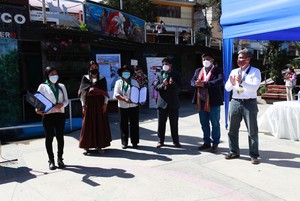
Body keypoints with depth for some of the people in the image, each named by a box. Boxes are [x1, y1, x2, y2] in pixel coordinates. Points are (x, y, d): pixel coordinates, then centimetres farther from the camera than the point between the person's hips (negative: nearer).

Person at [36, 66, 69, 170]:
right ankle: (51, 160, 14)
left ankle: (60, 159, 18)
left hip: (60, 114, 3)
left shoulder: (61, 86, 13)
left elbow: (66, 100, 11)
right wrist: (38, 109, -21)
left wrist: (62, 104, -11)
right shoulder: (43, 87, 3)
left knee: (60, 137, 6)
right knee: (49, 137, 4)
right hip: (47, 115, -3)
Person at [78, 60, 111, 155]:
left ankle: (99, 145, 13)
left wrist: (105, 103, -4)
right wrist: (83, 105, -4)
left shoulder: (102, 79, 6)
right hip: (89, 104, -1)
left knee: (100, 124, 3)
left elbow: (105, 92, 6)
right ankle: (87, 146, 7)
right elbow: (82, 92, 2)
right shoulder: (85, 78, 4)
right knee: (88, 124, 0)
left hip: (100, 104, 1)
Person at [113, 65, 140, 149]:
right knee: (123, 125, 4)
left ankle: (134, 142, 13)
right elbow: (116, 94, -5)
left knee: (134, 124, 3)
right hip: (122, 107, -1)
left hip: (133, 106, 1)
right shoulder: (118, 82, 5)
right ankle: (124, 143, 14)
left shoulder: (134, 82, 11)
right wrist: (125, 99, -19)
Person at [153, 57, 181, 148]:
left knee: (174, 123, 7)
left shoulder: (175, 74, 6)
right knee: (161, 123, 7)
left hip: (173, 102, -1)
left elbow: (179, 86, -4)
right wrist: (163, 85, -19)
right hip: (162, 102, 1)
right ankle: (160, 141, 18)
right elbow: (156, 87, 0)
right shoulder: (159, 74, 8)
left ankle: (176, 141, 17)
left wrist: (173, 83, -23)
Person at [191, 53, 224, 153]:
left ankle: (215, 144, 16)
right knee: (204, 123, 14)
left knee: (215, 124, 5)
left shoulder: (218, 71, -2)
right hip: (201, 102, 5)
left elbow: (219, 81, -19)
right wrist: (197, 83, -17)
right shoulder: (198, 70, 15)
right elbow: (192, 81, 7)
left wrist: (204, 84, -26)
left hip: (213, 102, -5)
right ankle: (207, 142, 27)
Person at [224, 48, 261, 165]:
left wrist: (242, 82, -29)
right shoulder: (234, 71, 11)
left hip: (249, 103, -4)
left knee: (252, 131, 2)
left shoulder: (255, 71, -2)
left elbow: (255, 87, -16)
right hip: (235, 102, 5)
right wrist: (231, 83, -14)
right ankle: (234, 152, 26)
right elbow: (227, 88, 8)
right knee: (232, 129, 11)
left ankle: (254, 155, 12)